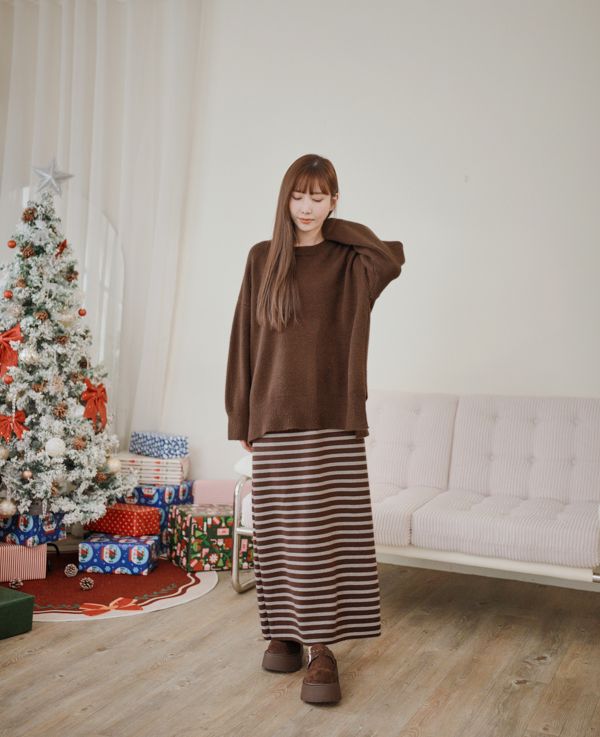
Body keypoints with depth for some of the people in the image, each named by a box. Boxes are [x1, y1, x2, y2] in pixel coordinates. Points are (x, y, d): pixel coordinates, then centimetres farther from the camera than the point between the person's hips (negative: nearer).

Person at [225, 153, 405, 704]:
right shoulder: (262, 259, 8)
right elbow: (244, 338, 8)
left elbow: (392, 259, -18)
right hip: (274, 416, 2)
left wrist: (335, 224, -3)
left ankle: (324, 648, 4)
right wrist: (240, 417, 4)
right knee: (278, 530, 7)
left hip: (333, 417, -1)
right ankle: (284, 630, 23)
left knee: (328, 531, -3)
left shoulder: (349, 260, 5)